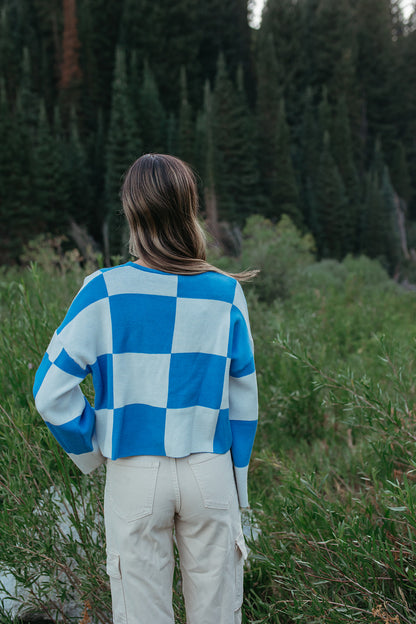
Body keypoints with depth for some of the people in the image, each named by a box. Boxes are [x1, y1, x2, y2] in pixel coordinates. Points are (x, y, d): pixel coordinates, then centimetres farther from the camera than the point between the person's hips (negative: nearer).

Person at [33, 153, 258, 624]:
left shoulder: (104, 291, -10)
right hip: (210, 472, 1)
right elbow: (242, 399, 1)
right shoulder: (226, 294, -5)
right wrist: (237, 488, 12)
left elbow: (51, 390, -9)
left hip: (134, 474, -1)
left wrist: (90, 451, 7)